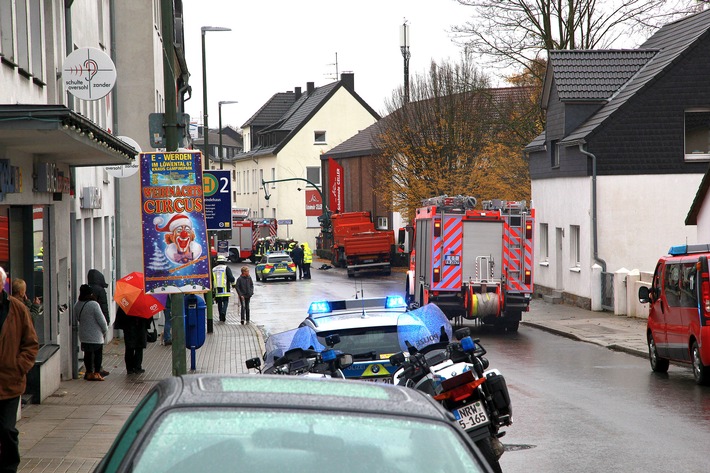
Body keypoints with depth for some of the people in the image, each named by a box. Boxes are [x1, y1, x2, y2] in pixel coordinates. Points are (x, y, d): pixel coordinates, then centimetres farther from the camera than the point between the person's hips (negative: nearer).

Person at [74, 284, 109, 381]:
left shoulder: (77, 305, 1)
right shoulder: (94, 304, -19)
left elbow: (78, 319, 11)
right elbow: (101, 320, -16)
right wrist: (105, 330, 0)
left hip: (83, 335, 6)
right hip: (96, 335, -6)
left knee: (87, 354, 13)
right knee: (98, 354, 5)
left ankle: (89, 373, 17)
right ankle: (96, 373, 5)